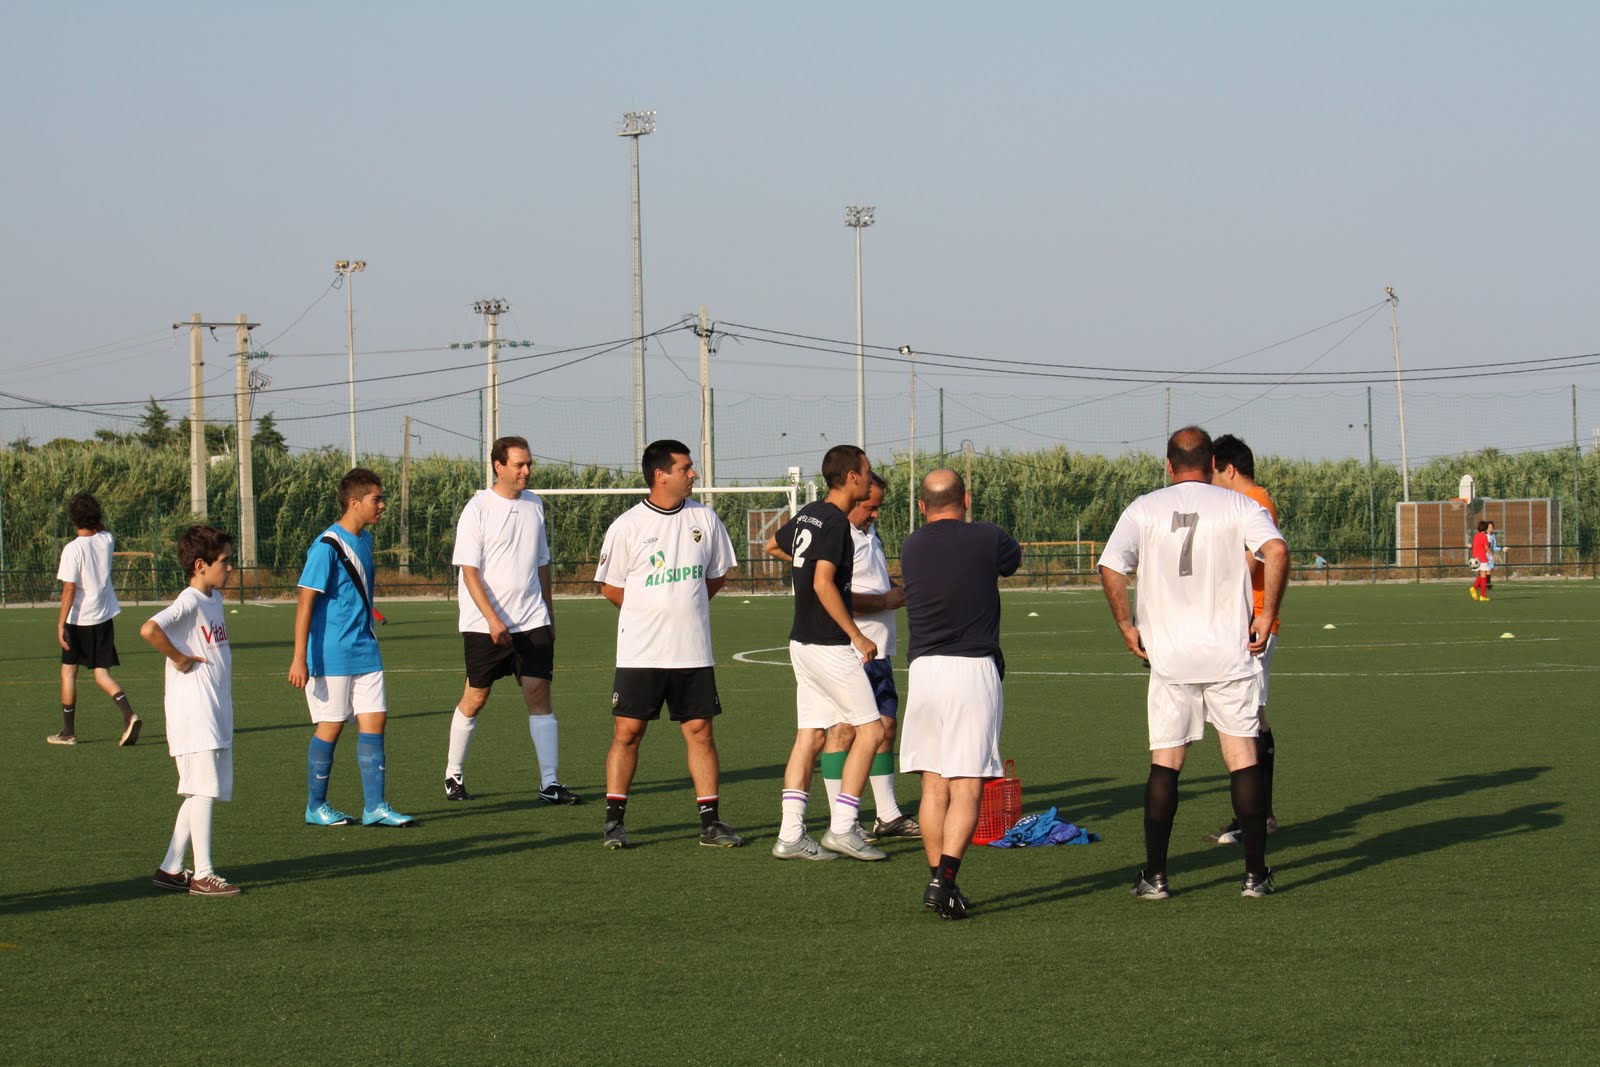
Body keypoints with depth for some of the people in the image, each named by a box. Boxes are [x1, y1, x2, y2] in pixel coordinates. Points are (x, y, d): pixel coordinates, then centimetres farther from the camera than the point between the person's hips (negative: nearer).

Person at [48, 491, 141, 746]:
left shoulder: (73, 549, -16)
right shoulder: (107, 541, 0)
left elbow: (69, 589, -18)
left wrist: (61, 624, -15)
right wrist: (95, 517, 15)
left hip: (79, 620, -5)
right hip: (105, 618, 5)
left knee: (68, 672, 10)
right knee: (102, 674, 7)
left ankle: (68, 732, 14)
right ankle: (129, 715, -16)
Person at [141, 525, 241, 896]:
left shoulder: (215, 598, 13)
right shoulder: (189, 602, -15)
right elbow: (149, 629, -30)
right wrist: (179, 659, -18)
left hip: (216, 710, 9)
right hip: (193, 709, -9)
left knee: (200, 792, 11)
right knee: (203, 789, -7)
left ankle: (171, 869, 17)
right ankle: (203, 875, -4)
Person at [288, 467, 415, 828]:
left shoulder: (365, 540, 10)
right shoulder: (326, 547, -15)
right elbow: (305, 601, -16)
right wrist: (299, 659, -20)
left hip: (364, 652, 8)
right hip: (331, 656, -7)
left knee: (375, 720, 2)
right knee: (331, 726, 0)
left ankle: (375, 807, 4)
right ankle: (315, 806, 13)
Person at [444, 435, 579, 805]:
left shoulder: (534, 505, 10)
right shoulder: (478, 509, -8)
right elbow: (469, 570, -12)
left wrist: (548, 614, 19)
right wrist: (492, 619, -21)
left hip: (532, 622, 4)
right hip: (485, 625, -4)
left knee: (539, 695, -4)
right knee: (474, 699, 5)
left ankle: (550, 783, -7)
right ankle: (453, 775, 21)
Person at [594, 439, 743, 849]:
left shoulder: (704, 519, 5)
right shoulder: (627, 526, -5)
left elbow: (717, 575, 17)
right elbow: (610, 587, 3)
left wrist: (683, 606, 11)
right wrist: (654, 612, 7)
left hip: (693, 650, 3)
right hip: (640, 651, -3)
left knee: (700, 731, 3)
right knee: (627, 731, -2)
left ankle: (711, 822, 7)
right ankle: (614, 821, 7)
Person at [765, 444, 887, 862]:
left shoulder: (809, 515, 11)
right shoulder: (836, 522, -16)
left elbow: (772, 544, 30)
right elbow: (824, 584, -23)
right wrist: (858, 637, -18)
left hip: (803, 642, 9)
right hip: (829, 645, -9)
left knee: (810, 735, 8)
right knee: (870, 729, -3)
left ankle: (791, 835, 5)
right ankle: (842, 828, -5)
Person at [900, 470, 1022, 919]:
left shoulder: (911, 549, 8)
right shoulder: (988, 539, -1)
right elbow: (1014, 558, 21)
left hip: (923, 670, 4)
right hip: (975, 668, -3)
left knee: (933, 784, 12)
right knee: (966, 788, -5)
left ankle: (938, 878, 14)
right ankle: (944, 880, -18)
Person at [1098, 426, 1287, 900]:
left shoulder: (1145, 509, 3)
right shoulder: (1239, 505, 2)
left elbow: (1110, 568, -7)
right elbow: (1276, 550, -15)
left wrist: (1127, 626, 3)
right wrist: (1266, 616, -7)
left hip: (1168, 656, 1)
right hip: (1229, 653, -1)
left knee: (1164, 763, 5)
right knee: (1243, 758, 4)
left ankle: (1155, 875, 3)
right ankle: (1255, 873, 2)